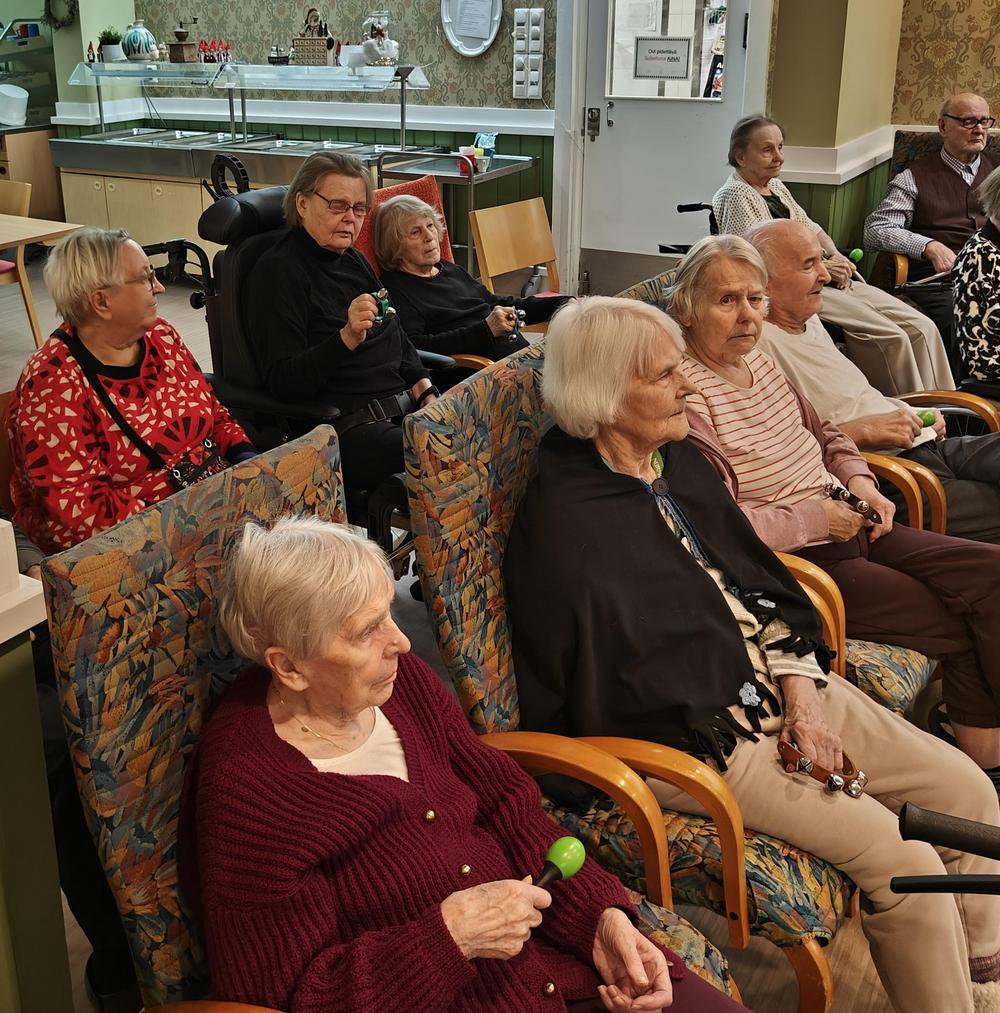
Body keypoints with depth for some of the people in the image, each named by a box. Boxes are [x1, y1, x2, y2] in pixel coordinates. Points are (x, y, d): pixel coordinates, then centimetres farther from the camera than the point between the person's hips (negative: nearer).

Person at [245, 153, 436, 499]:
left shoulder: (353, 261, 19)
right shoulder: (278, 271, -5)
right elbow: (282, 382, -13)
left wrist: (427, 394, 7)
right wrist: (347, 338, -28)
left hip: (404, 410, 8)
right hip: (349, 430, -8)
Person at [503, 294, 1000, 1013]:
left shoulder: (680, 458, 5)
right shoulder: (561, 529, -21)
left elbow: (762, 580, 10)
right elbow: (604, 709, -17)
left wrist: (801, 694, -4)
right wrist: (732, 737, -12)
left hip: (783, 685, 9)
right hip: (694, 740, -8)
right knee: (901, 859, -16)